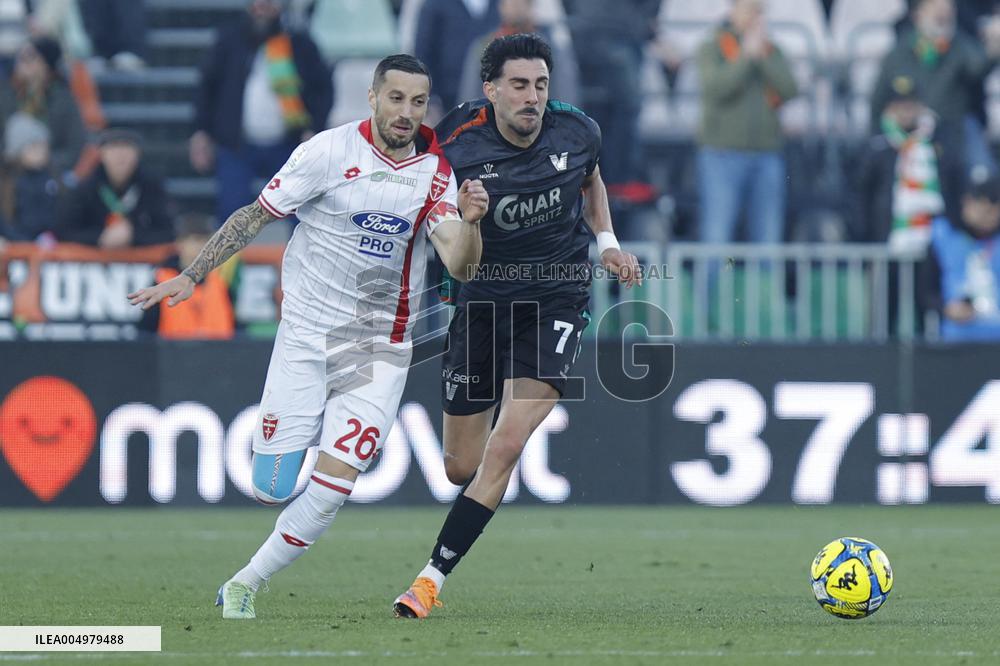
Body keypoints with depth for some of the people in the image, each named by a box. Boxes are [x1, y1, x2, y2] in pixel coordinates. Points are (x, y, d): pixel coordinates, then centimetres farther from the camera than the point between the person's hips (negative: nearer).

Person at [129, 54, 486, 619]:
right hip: (306, 338, -1)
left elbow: (460, 264, -11)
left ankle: (246, 584, 5)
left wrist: (470, 220, -31)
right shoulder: (330, 151, -9)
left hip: (380, 350, 1)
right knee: (271, 489, -3)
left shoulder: (437, 174, -1)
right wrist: (191, 276, -4)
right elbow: (255, 217, -1)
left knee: (332, 487, -13)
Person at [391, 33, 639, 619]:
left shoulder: (577, 132, -7)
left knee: (505, 447, -18)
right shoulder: (458, 147, -16)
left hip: (557, 301, 0)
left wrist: (608, 242, 6)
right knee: (461, 467, 7)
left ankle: (433, 578, -12)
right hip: (484, 301, 0)